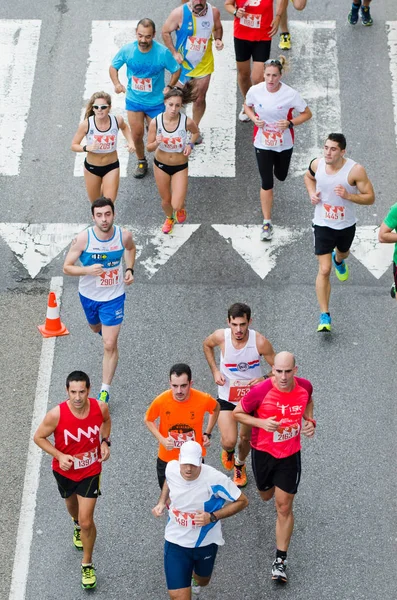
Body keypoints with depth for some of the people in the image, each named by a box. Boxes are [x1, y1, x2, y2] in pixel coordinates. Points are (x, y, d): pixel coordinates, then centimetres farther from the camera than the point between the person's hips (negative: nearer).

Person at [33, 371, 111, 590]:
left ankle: (87, 564, 18)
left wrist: (105, 442, -12)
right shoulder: (56, 414, -31)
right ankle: (77, 523, 68)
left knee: (87, 521, -4)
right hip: (65, 470, 1)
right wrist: (59, 456, -26)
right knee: (71, 504, 30)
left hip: (90, 471, -1)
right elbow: (38, 437, -15)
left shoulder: (100, 408, -23)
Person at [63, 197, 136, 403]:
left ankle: (105, 391, 4)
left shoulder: (124, 235, -19)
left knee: (110, 345, -6)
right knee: (96, 328, 30)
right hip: (89, 295, 1)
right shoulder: (83, 238, -25)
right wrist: (88, 270, -35)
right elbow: (67, 267, -18)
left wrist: (129, 269, -6)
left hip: (113, 297, -1)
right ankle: (105, 329, 69)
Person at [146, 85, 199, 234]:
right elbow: (149, 148, -10)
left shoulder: (187, 122, -23)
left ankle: (181, 207, 31)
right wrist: (157, 143, -32)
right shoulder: (155, 122, -20)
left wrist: (190, 145, -14)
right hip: (161, 165, 1)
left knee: (176, 205, -9)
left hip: (180, 167, -1)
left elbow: (196, 133, 3)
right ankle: (169, 218, 54)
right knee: (166, 201, 18)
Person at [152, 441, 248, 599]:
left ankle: (195, 577, 68)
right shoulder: (171, 468, -16)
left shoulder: (214, 479, -29)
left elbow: (242, 501, -17)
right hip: (176, 542, 1)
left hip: (205, 542, -1)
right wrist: (162, 502, -6)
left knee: (202, 581, 30)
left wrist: (212, 517, -27)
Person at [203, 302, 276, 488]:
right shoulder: (220, 337, -22)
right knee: (229, 441, -12)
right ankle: (228, 452, 28)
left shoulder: (260, 342, -26)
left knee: (246, 437, 19)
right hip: (227, 397, 0)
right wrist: (215, 371, -6)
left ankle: (240, 465, 53)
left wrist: (264, 380, -33)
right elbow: (206, 345, 5)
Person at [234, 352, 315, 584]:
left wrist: (310, 421, -6)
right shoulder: (261, 391, -26)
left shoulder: (305, 387, -14)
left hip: (290, 454, 0)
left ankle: (281, 560, 9)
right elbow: (237, 413, -12)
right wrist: (262, 423, -27)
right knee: (267, 496, 23)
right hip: (263, 452, 0)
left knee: (284, 506, -1)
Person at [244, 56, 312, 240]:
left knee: (281, 176, 21)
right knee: (266, 183, -1)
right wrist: (254, 118, -16)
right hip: (263, 143, 0)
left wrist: (290, 123, -26)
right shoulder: (255, 91, -17)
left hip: (284, 143, 0)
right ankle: (267, 223, 10)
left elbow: (307, 114, -9)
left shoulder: (290, 94, -22)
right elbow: (247, 106, 5)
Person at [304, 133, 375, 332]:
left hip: (346, 226, 1)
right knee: (324, 270, -8)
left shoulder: (355, 170, -23)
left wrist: (349, 196, -34)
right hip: (323, 225, 0)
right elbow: (308, 177, 12)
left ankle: (339, 261, 73)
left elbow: (370, 198, -17)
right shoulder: (317, 164, -13)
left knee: (343, 253, 32)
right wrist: (311, 193, -8)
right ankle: (324, 316, -2)